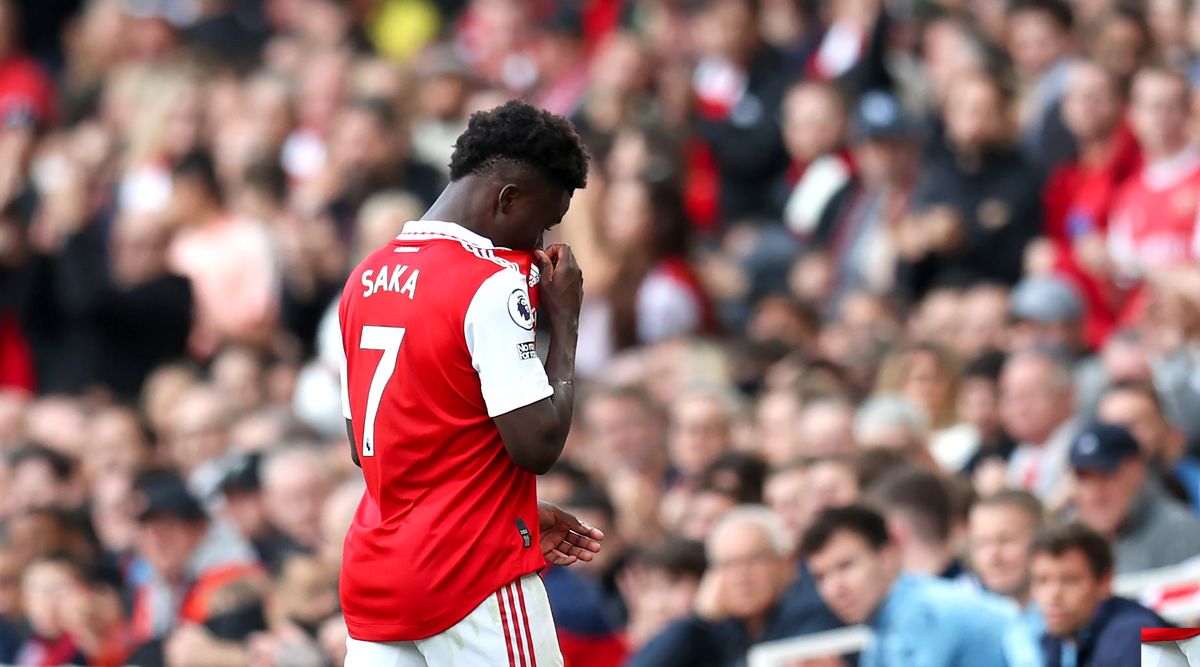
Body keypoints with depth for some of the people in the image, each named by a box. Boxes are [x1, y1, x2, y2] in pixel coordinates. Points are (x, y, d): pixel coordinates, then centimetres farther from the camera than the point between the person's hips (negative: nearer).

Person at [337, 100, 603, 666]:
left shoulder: (365, 278, 13)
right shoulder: (493, 284, -13)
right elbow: (538, 444, -16)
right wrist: (565, 319, -4)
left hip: (373, 576, 7)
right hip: (476, 579, -7)